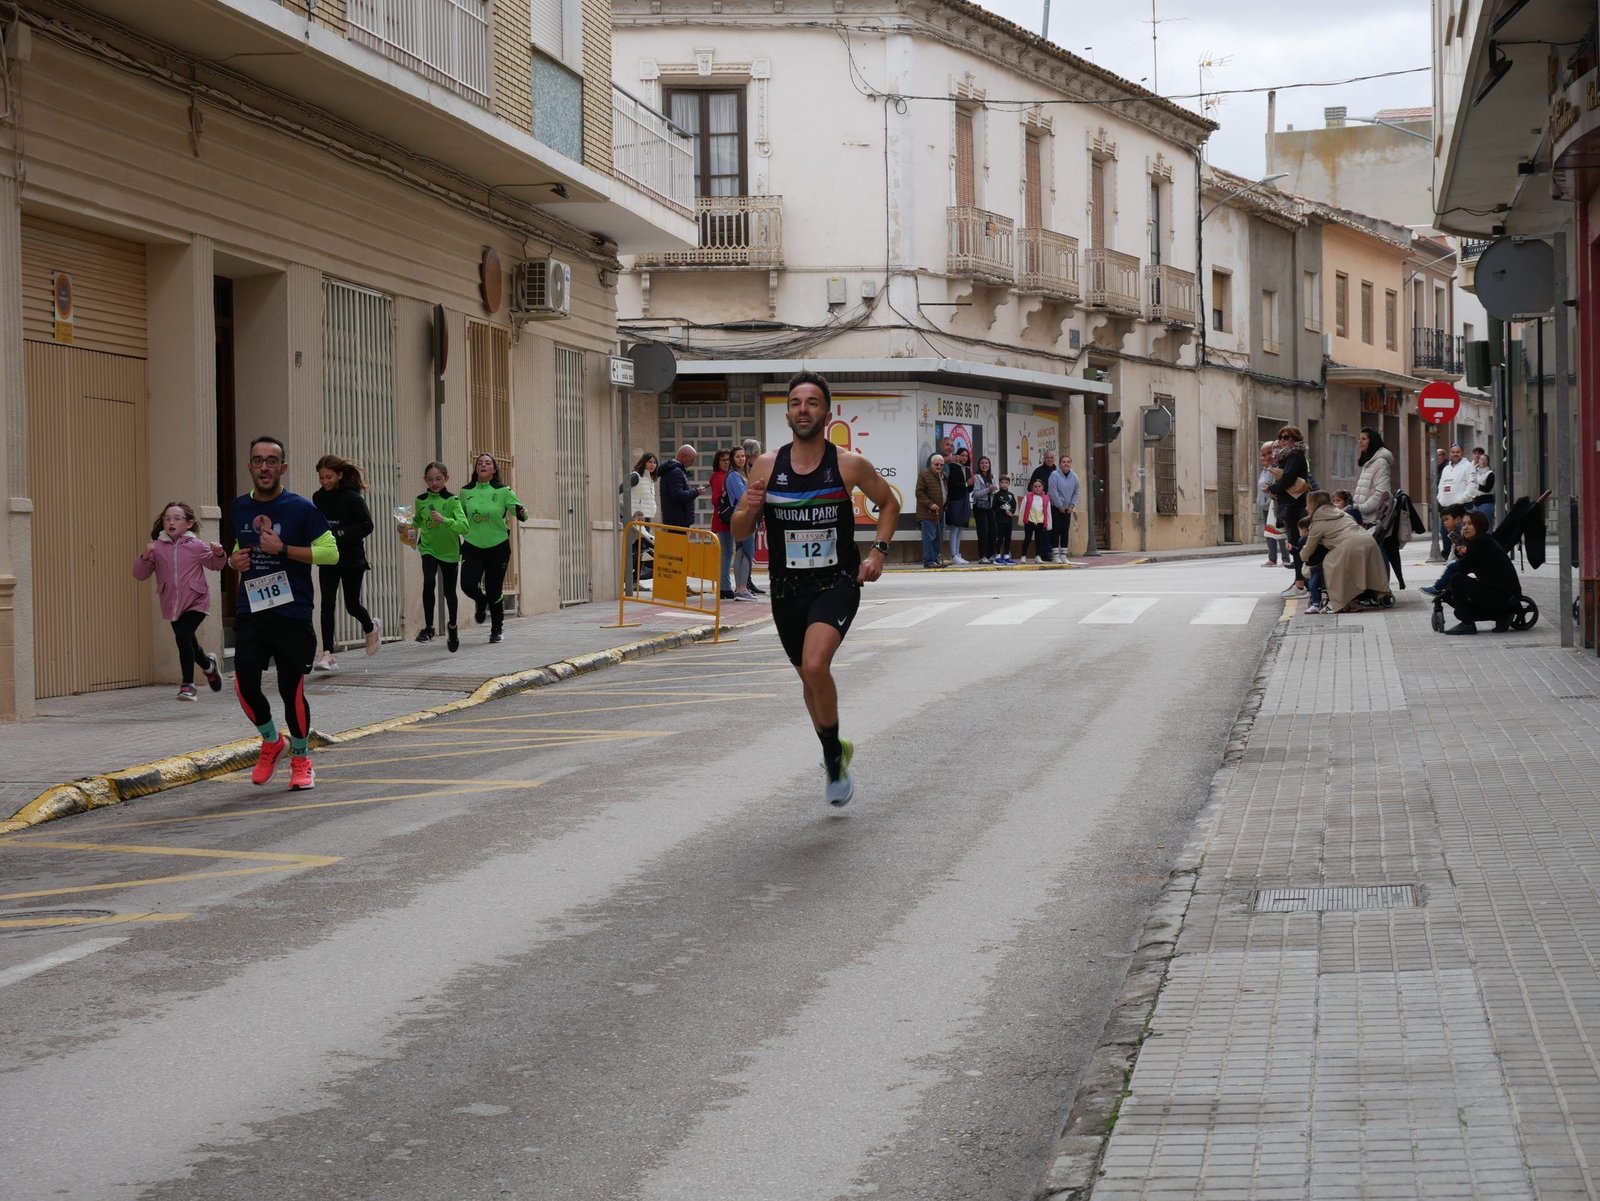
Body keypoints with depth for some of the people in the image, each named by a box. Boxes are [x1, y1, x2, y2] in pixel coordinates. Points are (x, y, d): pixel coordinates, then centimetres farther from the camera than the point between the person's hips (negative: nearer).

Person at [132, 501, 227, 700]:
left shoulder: (196, 546, -4)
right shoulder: (157, 547, -2)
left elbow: (215, 564, 10)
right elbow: (140, 574, -4)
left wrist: (219, 554, -11)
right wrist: (145, 556, -21)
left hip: (195, 602, -4)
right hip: (172, 604, 4)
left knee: (183, 636, -22)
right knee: (188, 643, 14)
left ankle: (188, 684, -9)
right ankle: (209, 665, 45)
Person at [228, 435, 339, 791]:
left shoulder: (301, 508, -6)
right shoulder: (239, 508, 10)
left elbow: (330, 551, -9)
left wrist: (284, 549, -17)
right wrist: (233, 561, 4)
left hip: (292, 615, -4)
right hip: (250, 613, 4)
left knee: (292, 689, -1)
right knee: (244, 683, -8)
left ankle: (301, 759, 20)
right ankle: (271, 741, 20)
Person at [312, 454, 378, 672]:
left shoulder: (352, 497, -12)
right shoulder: (318, 498, 4)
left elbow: (367, 525, -15)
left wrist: (340, 535, -24)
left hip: (352, 558, -4)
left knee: (352, 605, 6)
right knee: (327, 604, -7)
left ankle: (371, 627, 40)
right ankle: (328, 654, -9)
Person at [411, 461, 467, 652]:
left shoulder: (452, 501, -13)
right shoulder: (421, 500, -2)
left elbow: (464, 526, -25)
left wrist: (444, 520, -39)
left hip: (449, 551, -1)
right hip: (428, 549, 1)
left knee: (449, 591, 11)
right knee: (429, 582, -24)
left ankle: (452, 626, 37)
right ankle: (428, 627, -15)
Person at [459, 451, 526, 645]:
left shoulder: (503, 491, -4)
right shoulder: (466, 492, 3)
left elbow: (516, 507, -10)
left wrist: (522, 513, -31)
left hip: (497, 547, -2)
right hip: (472, 547, 2)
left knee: (494, 591, 3)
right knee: (468, 585, -16)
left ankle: (497, 629, 26)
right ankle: (480, 602, 22)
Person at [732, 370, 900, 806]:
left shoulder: (849, 464, -7)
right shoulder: (767, 465, -2)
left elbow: (889, 503, 11)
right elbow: (739, 532, 3)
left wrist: (879, 551, -1)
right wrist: (749, 509, -19)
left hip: (837, 583, -4)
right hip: (787, 588, 4)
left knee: (815, 665, -25)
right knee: (809, 677, 17)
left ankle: (834, 756, -5)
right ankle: (837, 753, 42)